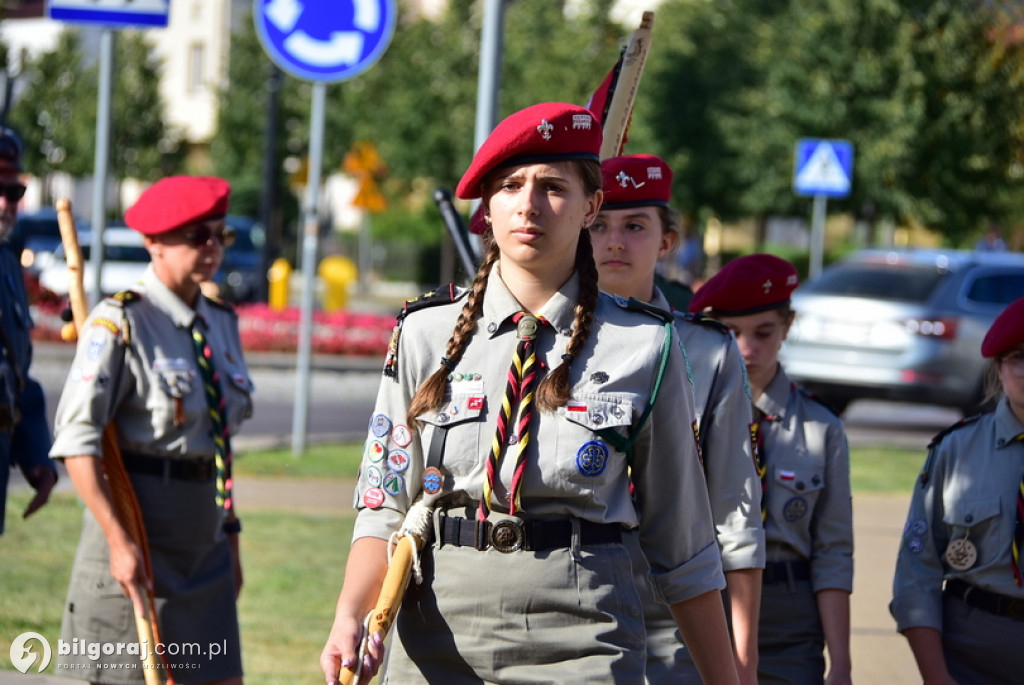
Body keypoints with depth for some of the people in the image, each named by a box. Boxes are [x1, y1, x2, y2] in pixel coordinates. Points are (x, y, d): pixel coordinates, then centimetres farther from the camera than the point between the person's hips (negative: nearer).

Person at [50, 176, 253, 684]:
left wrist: (229, 532, 17)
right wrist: (118, 540, -22)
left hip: (204, 533, 7)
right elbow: (77, 438, -17)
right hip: (138, 517, -7)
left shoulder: (221, 322, 12)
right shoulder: (120, 323, -10)